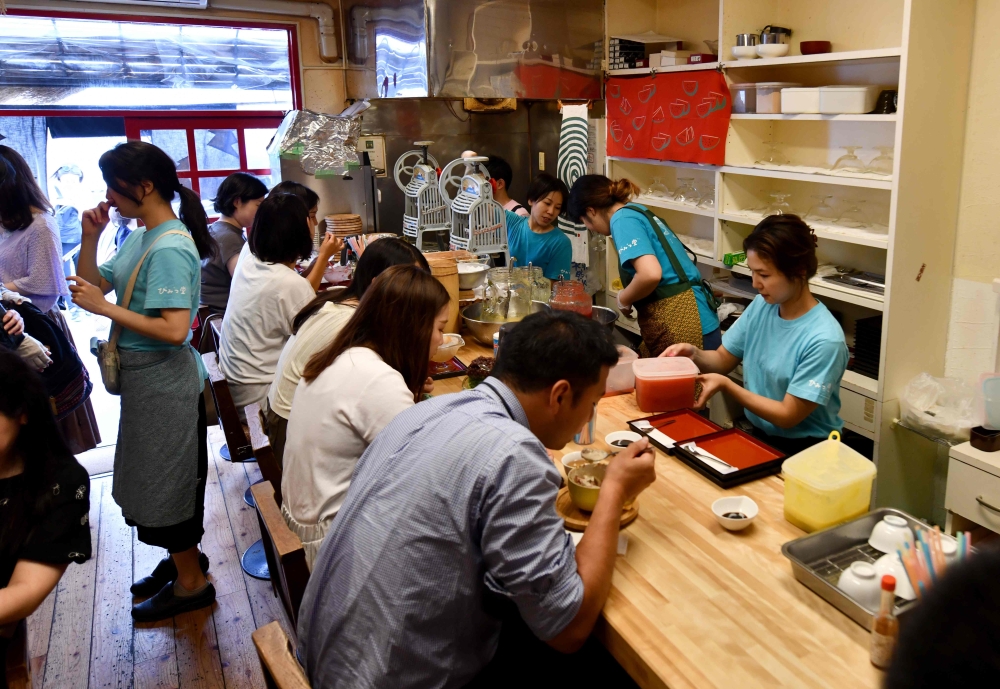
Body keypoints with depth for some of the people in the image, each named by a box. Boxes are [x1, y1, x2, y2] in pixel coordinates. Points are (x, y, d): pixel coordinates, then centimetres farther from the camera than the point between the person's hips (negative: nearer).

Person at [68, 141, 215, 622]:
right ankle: (182, 557, 40)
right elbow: (94, 285, 13)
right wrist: (90, 239, 0)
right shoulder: (140, 238, 6)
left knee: (166, 481, 5)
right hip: (143, 377, 9)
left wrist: (105, 308, -22)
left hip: (164, 380, -9)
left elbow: (174, 329, -29)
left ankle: (191, 583, 23)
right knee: (156, 478, 21)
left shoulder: (170, 249, -22)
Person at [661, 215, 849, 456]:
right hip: (760, 436, 6)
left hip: (805, 451, -6)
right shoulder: (761, 305, -3)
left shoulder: (824, 340, -23)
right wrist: (694, 353, -14)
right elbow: (724, 359, 7)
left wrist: (725, 384, -23)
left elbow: (788, 416, -20)